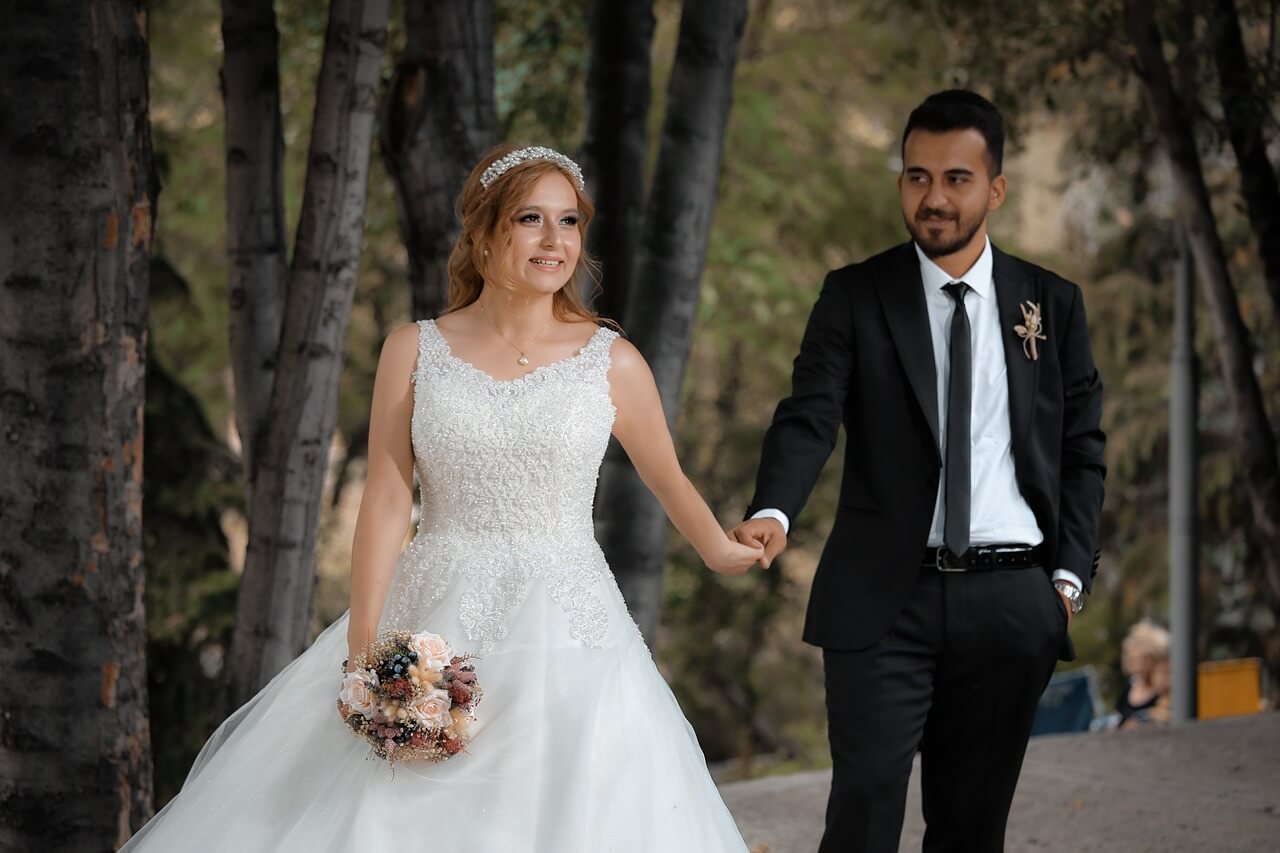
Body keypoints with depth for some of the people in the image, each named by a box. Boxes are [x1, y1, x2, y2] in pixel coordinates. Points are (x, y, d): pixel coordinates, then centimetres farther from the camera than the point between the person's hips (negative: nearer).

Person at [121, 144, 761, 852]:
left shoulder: (612, 362, 2)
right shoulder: (414, 351, 3)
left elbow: (668, 479, 18)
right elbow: (386, 501, -1)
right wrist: (363, 648, -8)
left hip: (566, 636, 0)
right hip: (434, 627, 0)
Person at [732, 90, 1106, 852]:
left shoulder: (1053, 304, 9)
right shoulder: (856, 296, 3)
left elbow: (1083, 447, 12)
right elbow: (809, 417, -9)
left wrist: (1070, 575, 2)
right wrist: (773, 512, -28)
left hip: (1012, 603, 2)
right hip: (887, 599, -2)